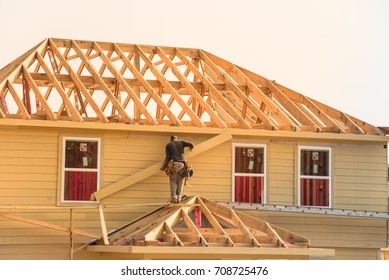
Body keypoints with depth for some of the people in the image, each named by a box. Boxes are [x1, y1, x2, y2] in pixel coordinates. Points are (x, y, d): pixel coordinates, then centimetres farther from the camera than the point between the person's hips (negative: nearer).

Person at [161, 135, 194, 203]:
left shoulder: (168, 145, 11)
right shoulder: (181, 142, 15)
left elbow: (167, 157, 1)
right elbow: (191, 145, 5)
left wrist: (164, 166, 10)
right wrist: (191, 147, 30)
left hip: (174, 164, -2)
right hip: (181, 164, 2)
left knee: (173, 182, 2)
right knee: (180, 182, 8)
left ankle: (174, 198, -6)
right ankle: (179, 198, 0)